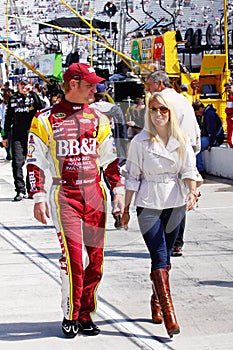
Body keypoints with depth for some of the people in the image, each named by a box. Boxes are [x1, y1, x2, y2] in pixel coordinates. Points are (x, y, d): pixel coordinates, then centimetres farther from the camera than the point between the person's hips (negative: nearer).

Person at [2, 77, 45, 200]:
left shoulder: (33, 97, 6)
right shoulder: (13, 98, 13)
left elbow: (40, 108, -16)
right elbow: (8, 118, 17)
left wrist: (31, 93, -15)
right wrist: (5, 136, 15)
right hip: (17, 135, 2)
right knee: (17, 162, -7)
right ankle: (20, 191, -4)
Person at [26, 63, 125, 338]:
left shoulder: (98, 119, 12)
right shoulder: (46, 119, 0)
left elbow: (110, 159, 17)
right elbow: (35, 162, 0)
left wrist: (118, 191, 8)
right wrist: (38, 198, -7)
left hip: (94, 193, 4)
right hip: (64, 194, -4)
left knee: (95, 256, 3)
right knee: (73, 255, -11)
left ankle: (85, 314, 16)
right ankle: (70, 316, 4)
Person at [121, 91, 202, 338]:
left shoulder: (181, 140, 3)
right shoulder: (140, 141, -5)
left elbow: (189, 170, 1)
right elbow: (132, 177, -1)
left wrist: (192, 192, -19)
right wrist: (126, 209, 2)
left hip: (175, 203, 3)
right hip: (148, 204, -3)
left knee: (165, 256, 12)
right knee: (159, 257, -10)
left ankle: (156, 303, 30)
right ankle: (169, 315, -15)